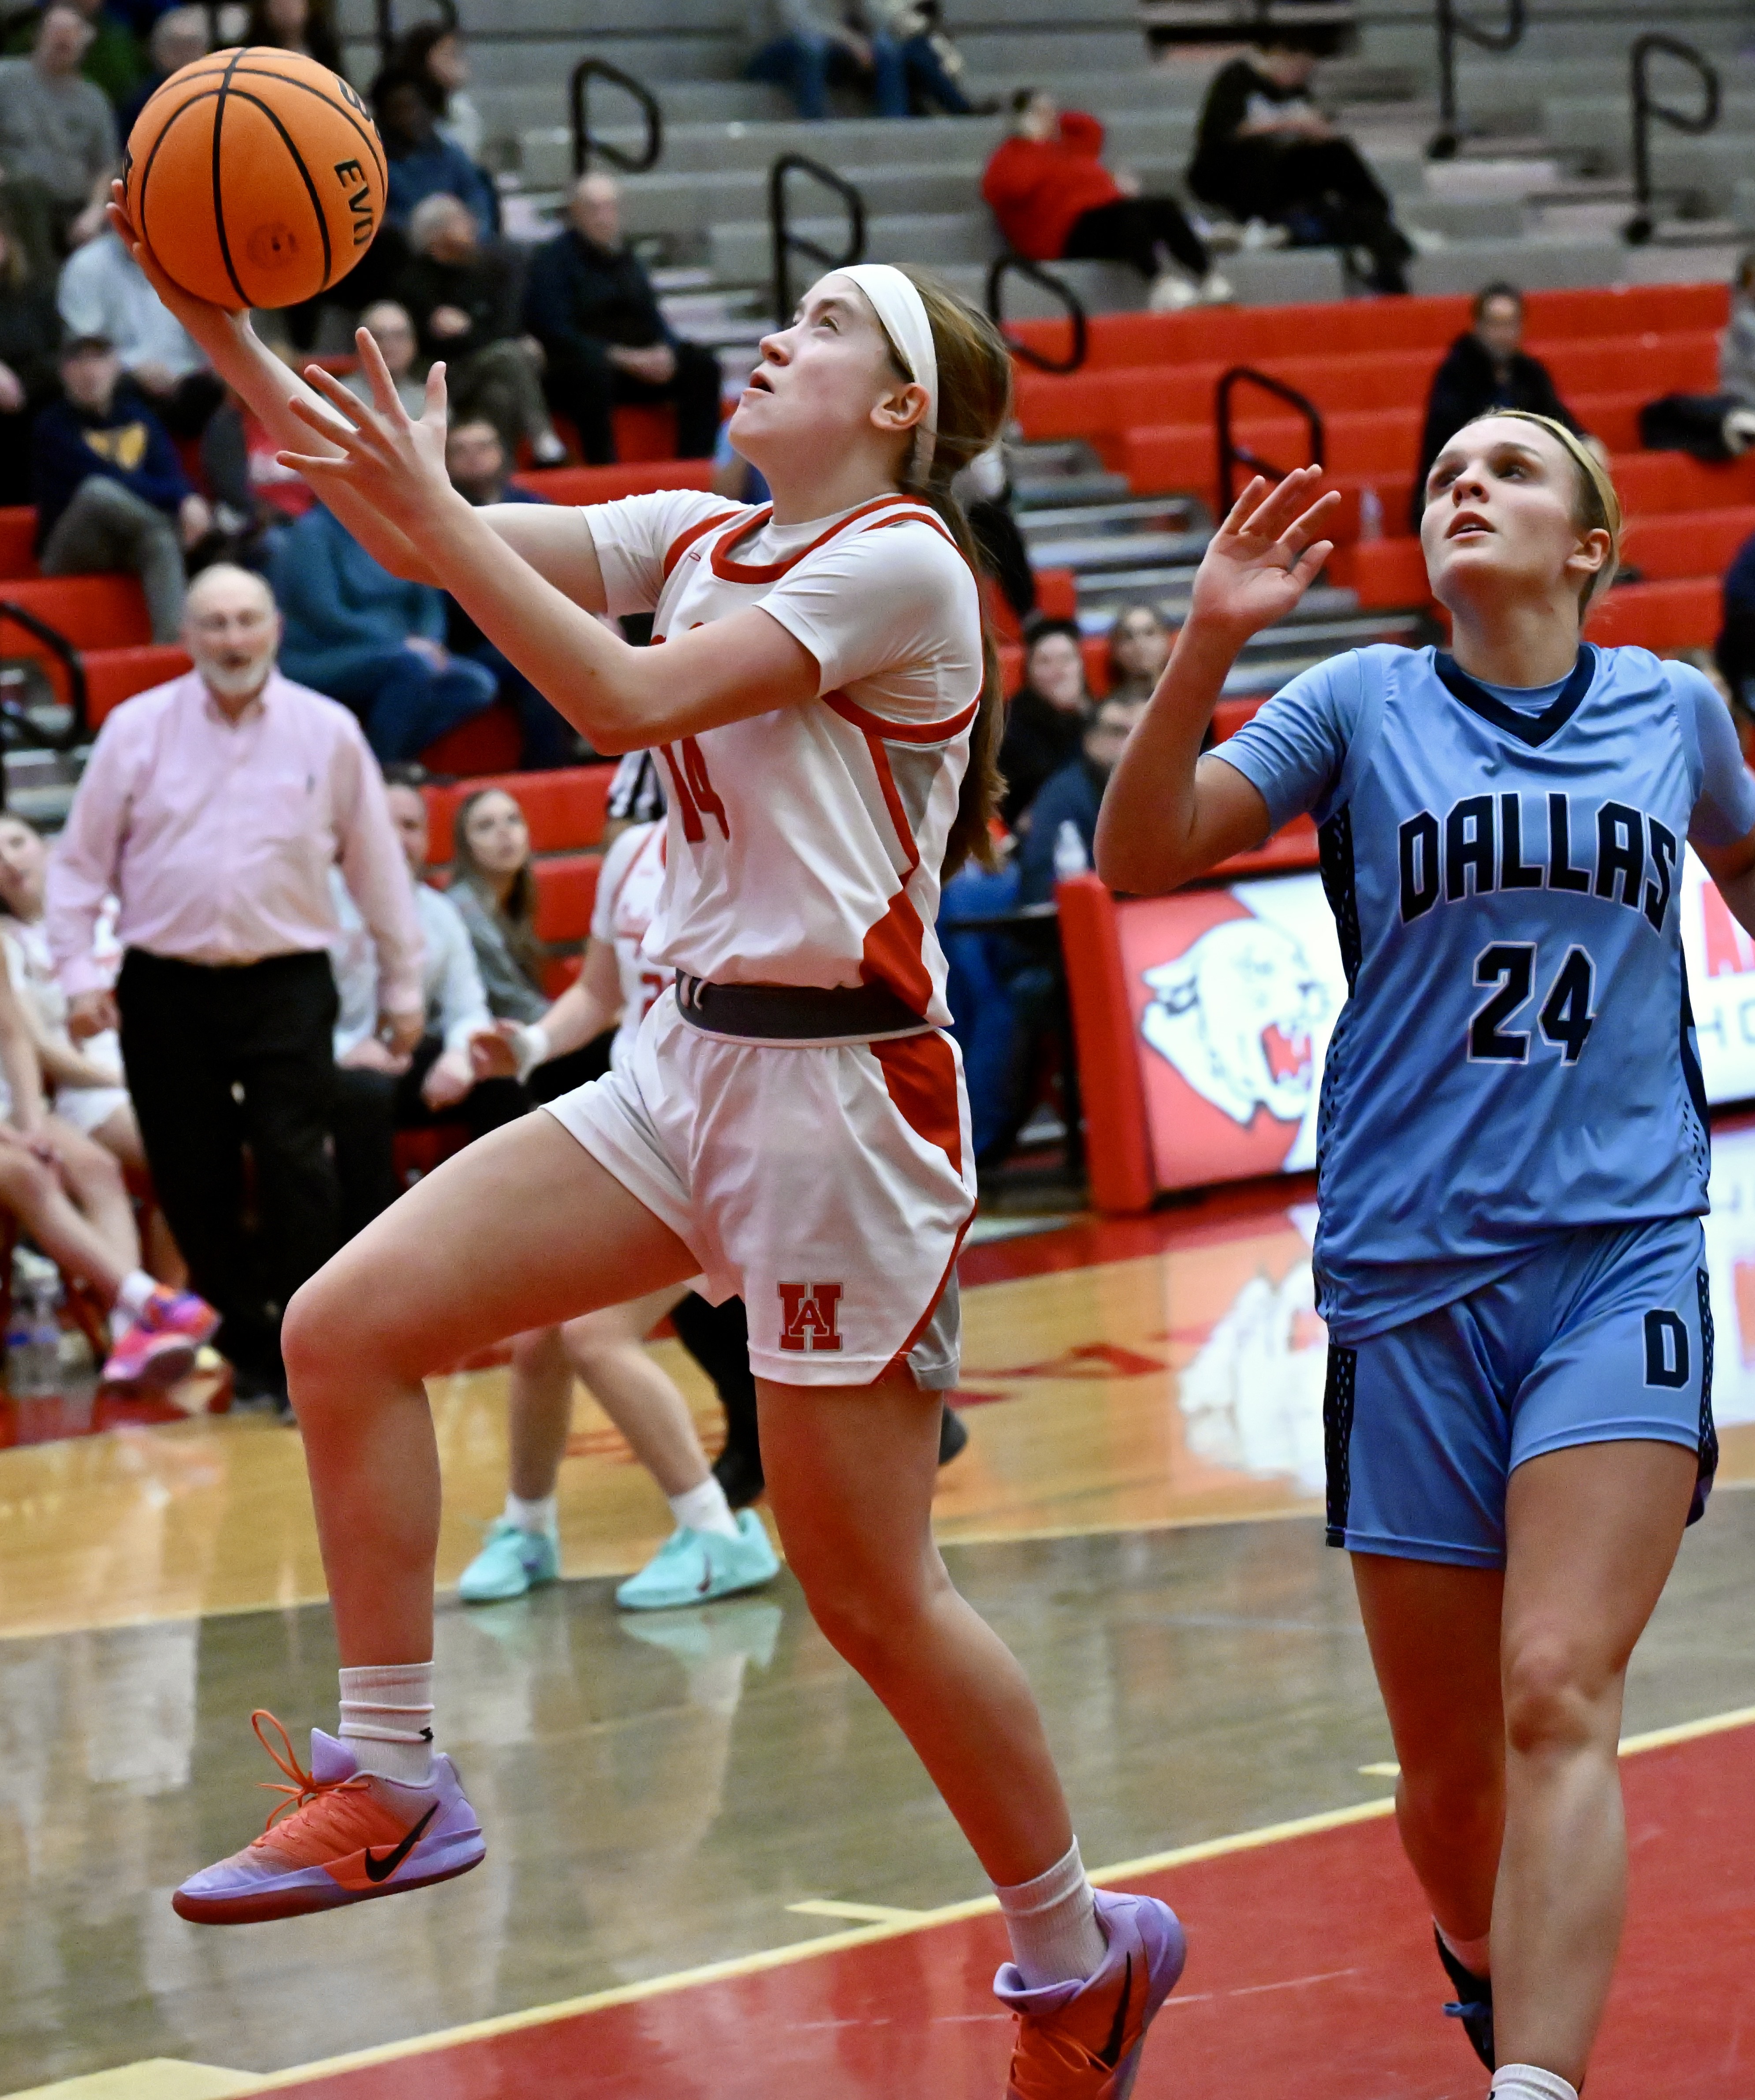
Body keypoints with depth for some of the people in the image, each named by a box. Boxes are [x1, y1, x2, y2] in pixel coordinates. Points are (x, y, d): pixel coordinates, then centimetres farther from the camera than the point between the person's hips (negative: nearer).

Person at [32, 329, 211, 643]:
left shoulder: (136, 413, 14)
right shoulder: (52, 425, -4)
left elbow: (170, 470, -1)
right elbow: (106, 478, -18)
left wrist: (189, 500, -26)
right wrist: (181, 500, -27)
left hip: (132, 543, 4)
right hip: (69, 555, -4)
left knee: (160, 541, -35)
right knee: (97, 491, -37)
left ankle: (173, 644, -50)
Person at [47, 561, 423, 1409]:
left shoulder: (327, 733, 3)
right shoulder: (137, 730, 2)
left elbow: (375, 863, 9)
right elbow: (81, 861, 6)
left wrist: (404, 985, 10)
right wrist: (79, 972, -1)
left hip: (287, 987, -1)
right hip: (167, 989, 1)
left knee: (297, 1174, -10)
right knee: (193, 1184, 4)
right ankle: (245, 1347, 19)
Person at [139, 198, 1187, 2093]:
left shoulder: (900, 563, -11)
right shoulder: (704, 542, 12)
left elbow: (624, 700, -21)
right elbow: (424, 532, 4)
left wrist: (433, 505, -23)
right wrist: (226, 334, -5)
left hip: (842, 1091, -8)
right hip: (683, 1069, 8)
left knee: (867, 1592, -2)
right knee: (348, 1325, -6)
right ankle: (391, 1778, 3)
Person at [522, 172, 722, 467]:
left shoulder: (624, 256, 17)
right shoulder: (552, 260, -5)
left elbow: (651, 317, 16)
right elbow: (554, 332, -16)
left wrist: (665, 350, -9)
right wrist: (620, 357, -23)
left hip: (634, 362, 7)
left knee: (701, 365, -10)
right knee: (593, 367, -40)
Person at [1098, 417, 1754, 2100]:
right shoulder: (1366, 703, 5)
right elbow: (1138, 855, -6)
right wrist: (1205, 648, -19)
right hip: (1408, 1277, 1)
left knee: (1558, 1697, -19)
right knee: (1449, 1773, 7)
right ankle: (1484, 1961, 38)